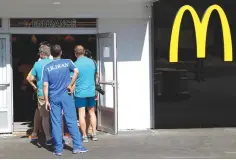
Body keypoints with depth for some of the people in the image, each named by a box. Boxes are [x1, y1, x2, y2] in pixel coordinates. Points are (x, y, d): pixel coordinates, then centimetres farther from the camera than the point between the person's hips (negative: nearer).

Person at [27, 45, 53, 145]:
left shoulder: (37, 64, -1)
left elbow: (31, 79, 1)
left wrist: (34, 86, 18)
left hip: (42, 93, 0)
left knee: (45, 116, 6)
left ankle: (48, 138, 3)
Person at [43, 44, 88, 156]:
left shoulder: (47, 67, 3)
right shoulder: (67, 62, 2)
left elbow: (45, 85, -1)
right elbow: (76, 71, -15)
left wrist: (46, 101, 1)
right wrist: (70, 85, -9)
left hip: (54, 97, 1)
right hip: (66, 96, -1)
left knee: (56, 123, 4)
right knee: (72, 121, 2)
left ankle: (58, 149, 4)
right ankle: (77, 146, 2)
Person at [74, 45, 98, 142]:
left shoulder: (75, 65, -12)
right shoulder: (91, 62, 2)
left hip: (80, 93, -4)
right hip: (91, 91, 4)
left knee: (81, 115, 2)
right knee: (92, 112, 15)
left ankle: (84, 136, 4)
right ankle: (94, 134, 16)